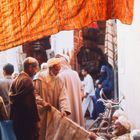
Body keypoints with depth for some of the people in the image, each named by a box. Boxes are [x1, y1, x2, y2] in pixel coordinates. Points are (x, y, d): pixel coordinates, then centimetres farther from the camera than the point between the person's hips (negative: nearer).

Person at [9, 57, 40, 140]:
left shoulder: (16, 80, 11)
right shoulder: (27, 80, -15)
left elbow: (12, 98, 12)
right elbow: (31, 103, -20)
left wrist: (13, 117, 15)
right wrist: (36, 120, -16)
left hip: (17, 119, 9)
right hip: (27, 120, -9)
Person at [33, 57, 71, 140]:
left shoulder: (59, 81, 5)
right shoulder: (40, 77, -7)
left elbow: (63, 96, -6)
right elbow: (34, 93, -9)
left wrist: (64, 109, -22)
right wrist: (42, 102, -21)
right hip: (42, 112, -4)